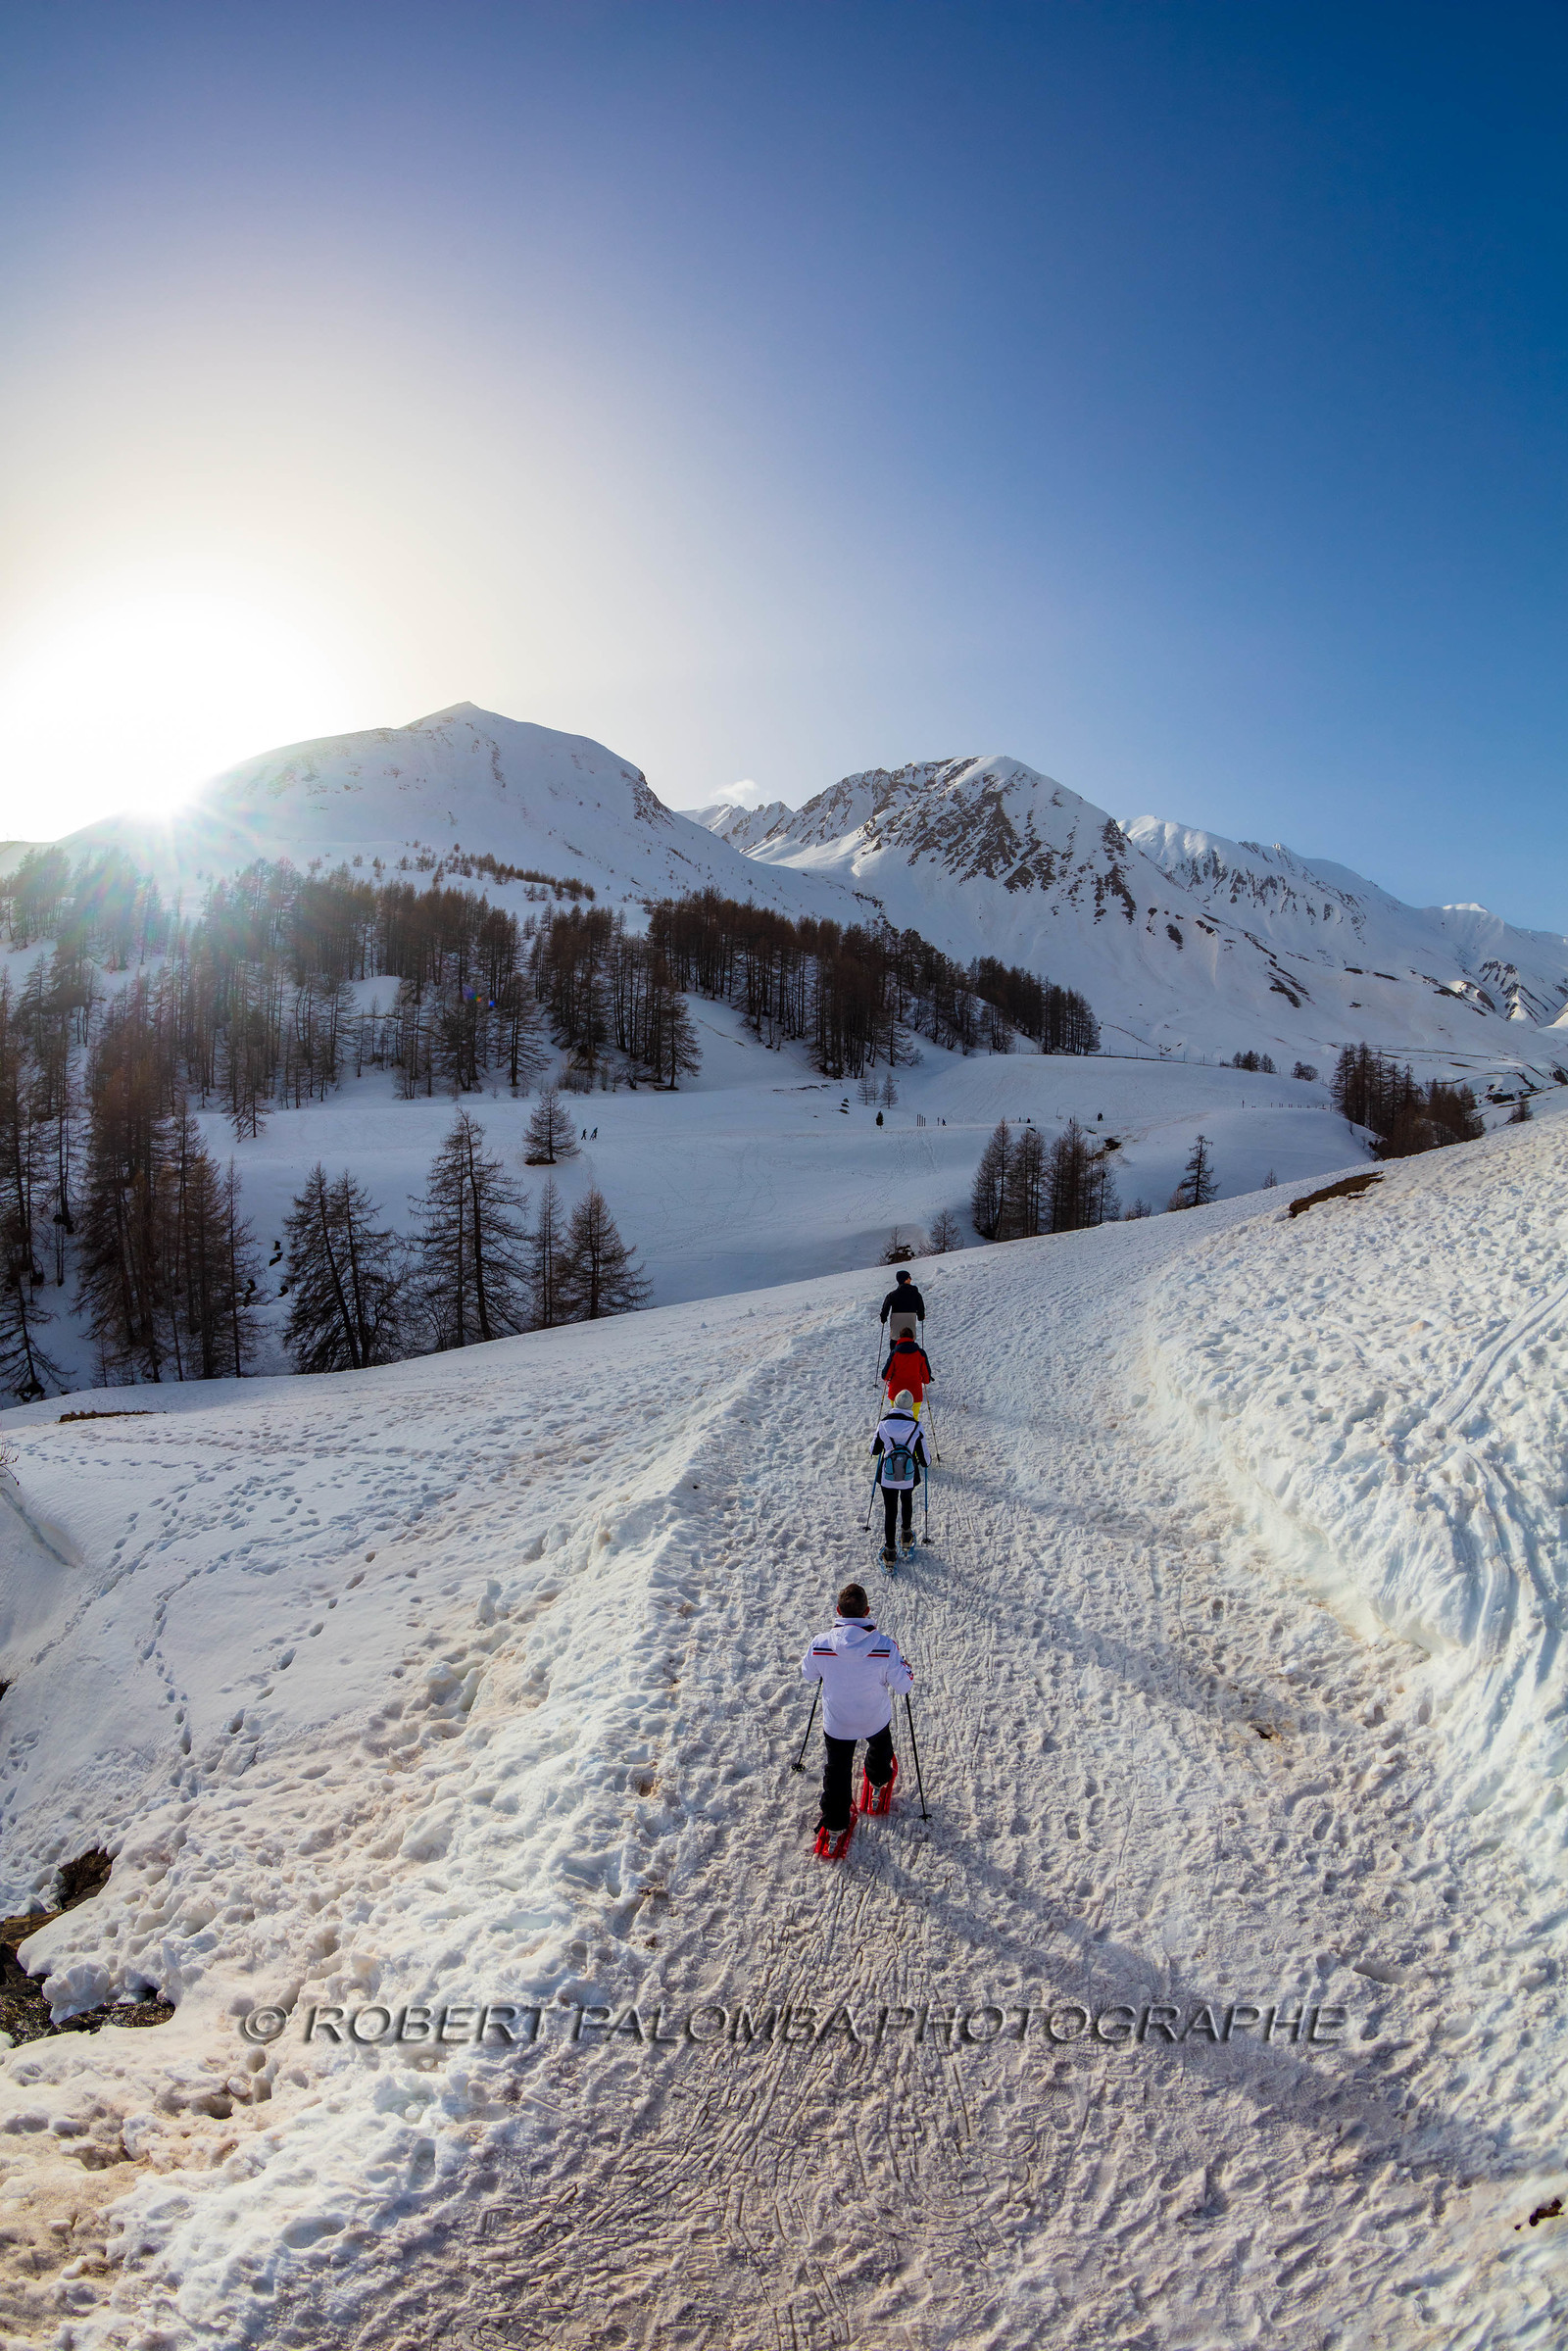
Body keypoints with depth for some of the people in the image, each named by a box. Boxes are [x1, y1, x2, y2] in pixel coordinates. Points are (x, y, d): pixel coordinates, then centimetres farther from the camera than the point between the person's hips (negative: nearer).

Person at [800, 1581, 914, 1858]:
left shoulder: (821, 1645, -30)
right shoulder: (885, 1647, -33)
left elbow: (808, 1674, -7)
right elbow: (904, 1685, -18)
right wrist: (898, 1657, 0)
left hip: (836, 1724, 0)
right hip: (876, 1719, 0)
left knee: (837, 1772, 25)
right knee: (879, 1747, 36)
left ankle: (835, 1827, 39)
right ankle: (879, 1783, 63)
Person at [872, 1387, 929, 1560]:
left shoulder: (884, 1424, -15)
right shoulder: (916, 1428, -17)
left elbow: (874, 1450, -1)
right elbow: (924, 1458, -9)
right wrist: (926, 1464, 15)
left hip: (887, 1476, 0)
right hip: (909, 1477, 0)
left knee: (889, 1510, 16)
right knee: (907, 1502, 31)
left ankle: (889, 1550, 21)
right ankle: (907, 1536, 46)